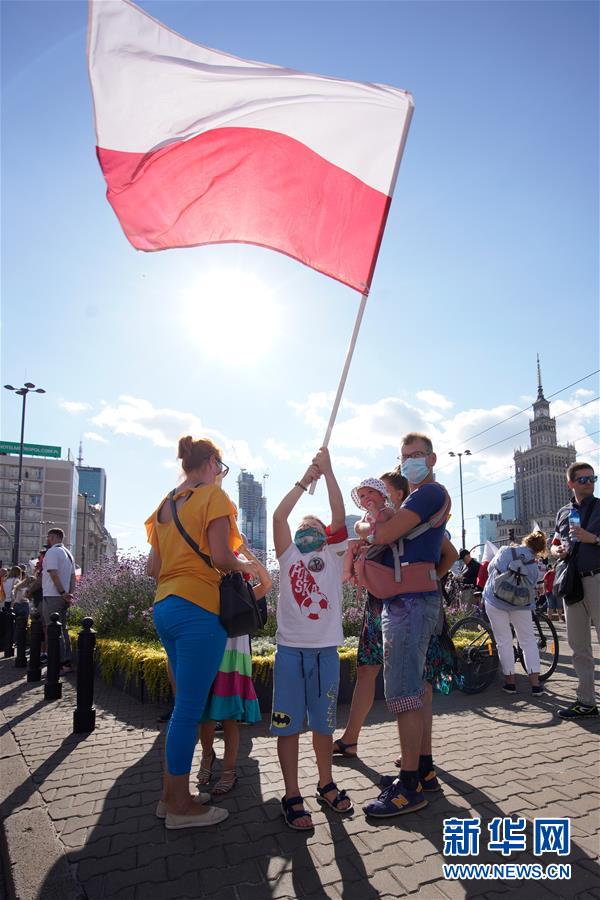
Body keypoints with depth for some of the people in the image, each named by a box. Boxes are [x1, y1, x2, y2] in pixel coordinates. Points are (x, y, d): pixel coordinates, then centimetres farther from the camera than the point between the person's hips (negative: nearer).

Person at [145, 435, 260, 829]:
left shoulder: (166, 503, 14)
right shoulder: (213, 495, -7)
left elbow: (154, 567, 12)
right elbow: (221, 558, -17)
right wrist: (243, 566, 2)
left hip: (165, 605, 8)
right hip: (199, 608, -8)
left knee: (186, 704, 18)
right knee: (190, 708, 1)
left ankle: (171, 794, 27)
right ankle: (181, 806, 12)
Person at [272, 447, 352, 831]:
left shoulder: (333, 554, 8)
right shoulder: (289, 555, 7)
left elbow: (340, 516, -5)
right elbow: (279, 516, -7)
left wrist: (328, 472, -8)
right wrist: (305, 479, -5)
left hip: (326, 650, 1)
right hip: (290, 649, -1)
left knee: (323, 722, 14)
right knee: (288, 724, 4)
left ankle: (326, 784, 31)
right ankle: (292, 795, 16)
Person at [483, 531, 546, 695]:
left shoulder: (505, 551, -3)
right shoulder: (534, 566, -1)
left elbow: (490, 568, 9)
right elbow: (531, 589, 0)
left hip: (495, 601, 0)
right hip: (520, 604, 0)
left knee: (503, 641, 7)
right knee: (529, 641, 12)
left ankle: (510, 681, 11)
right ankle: (535, 683, 7)